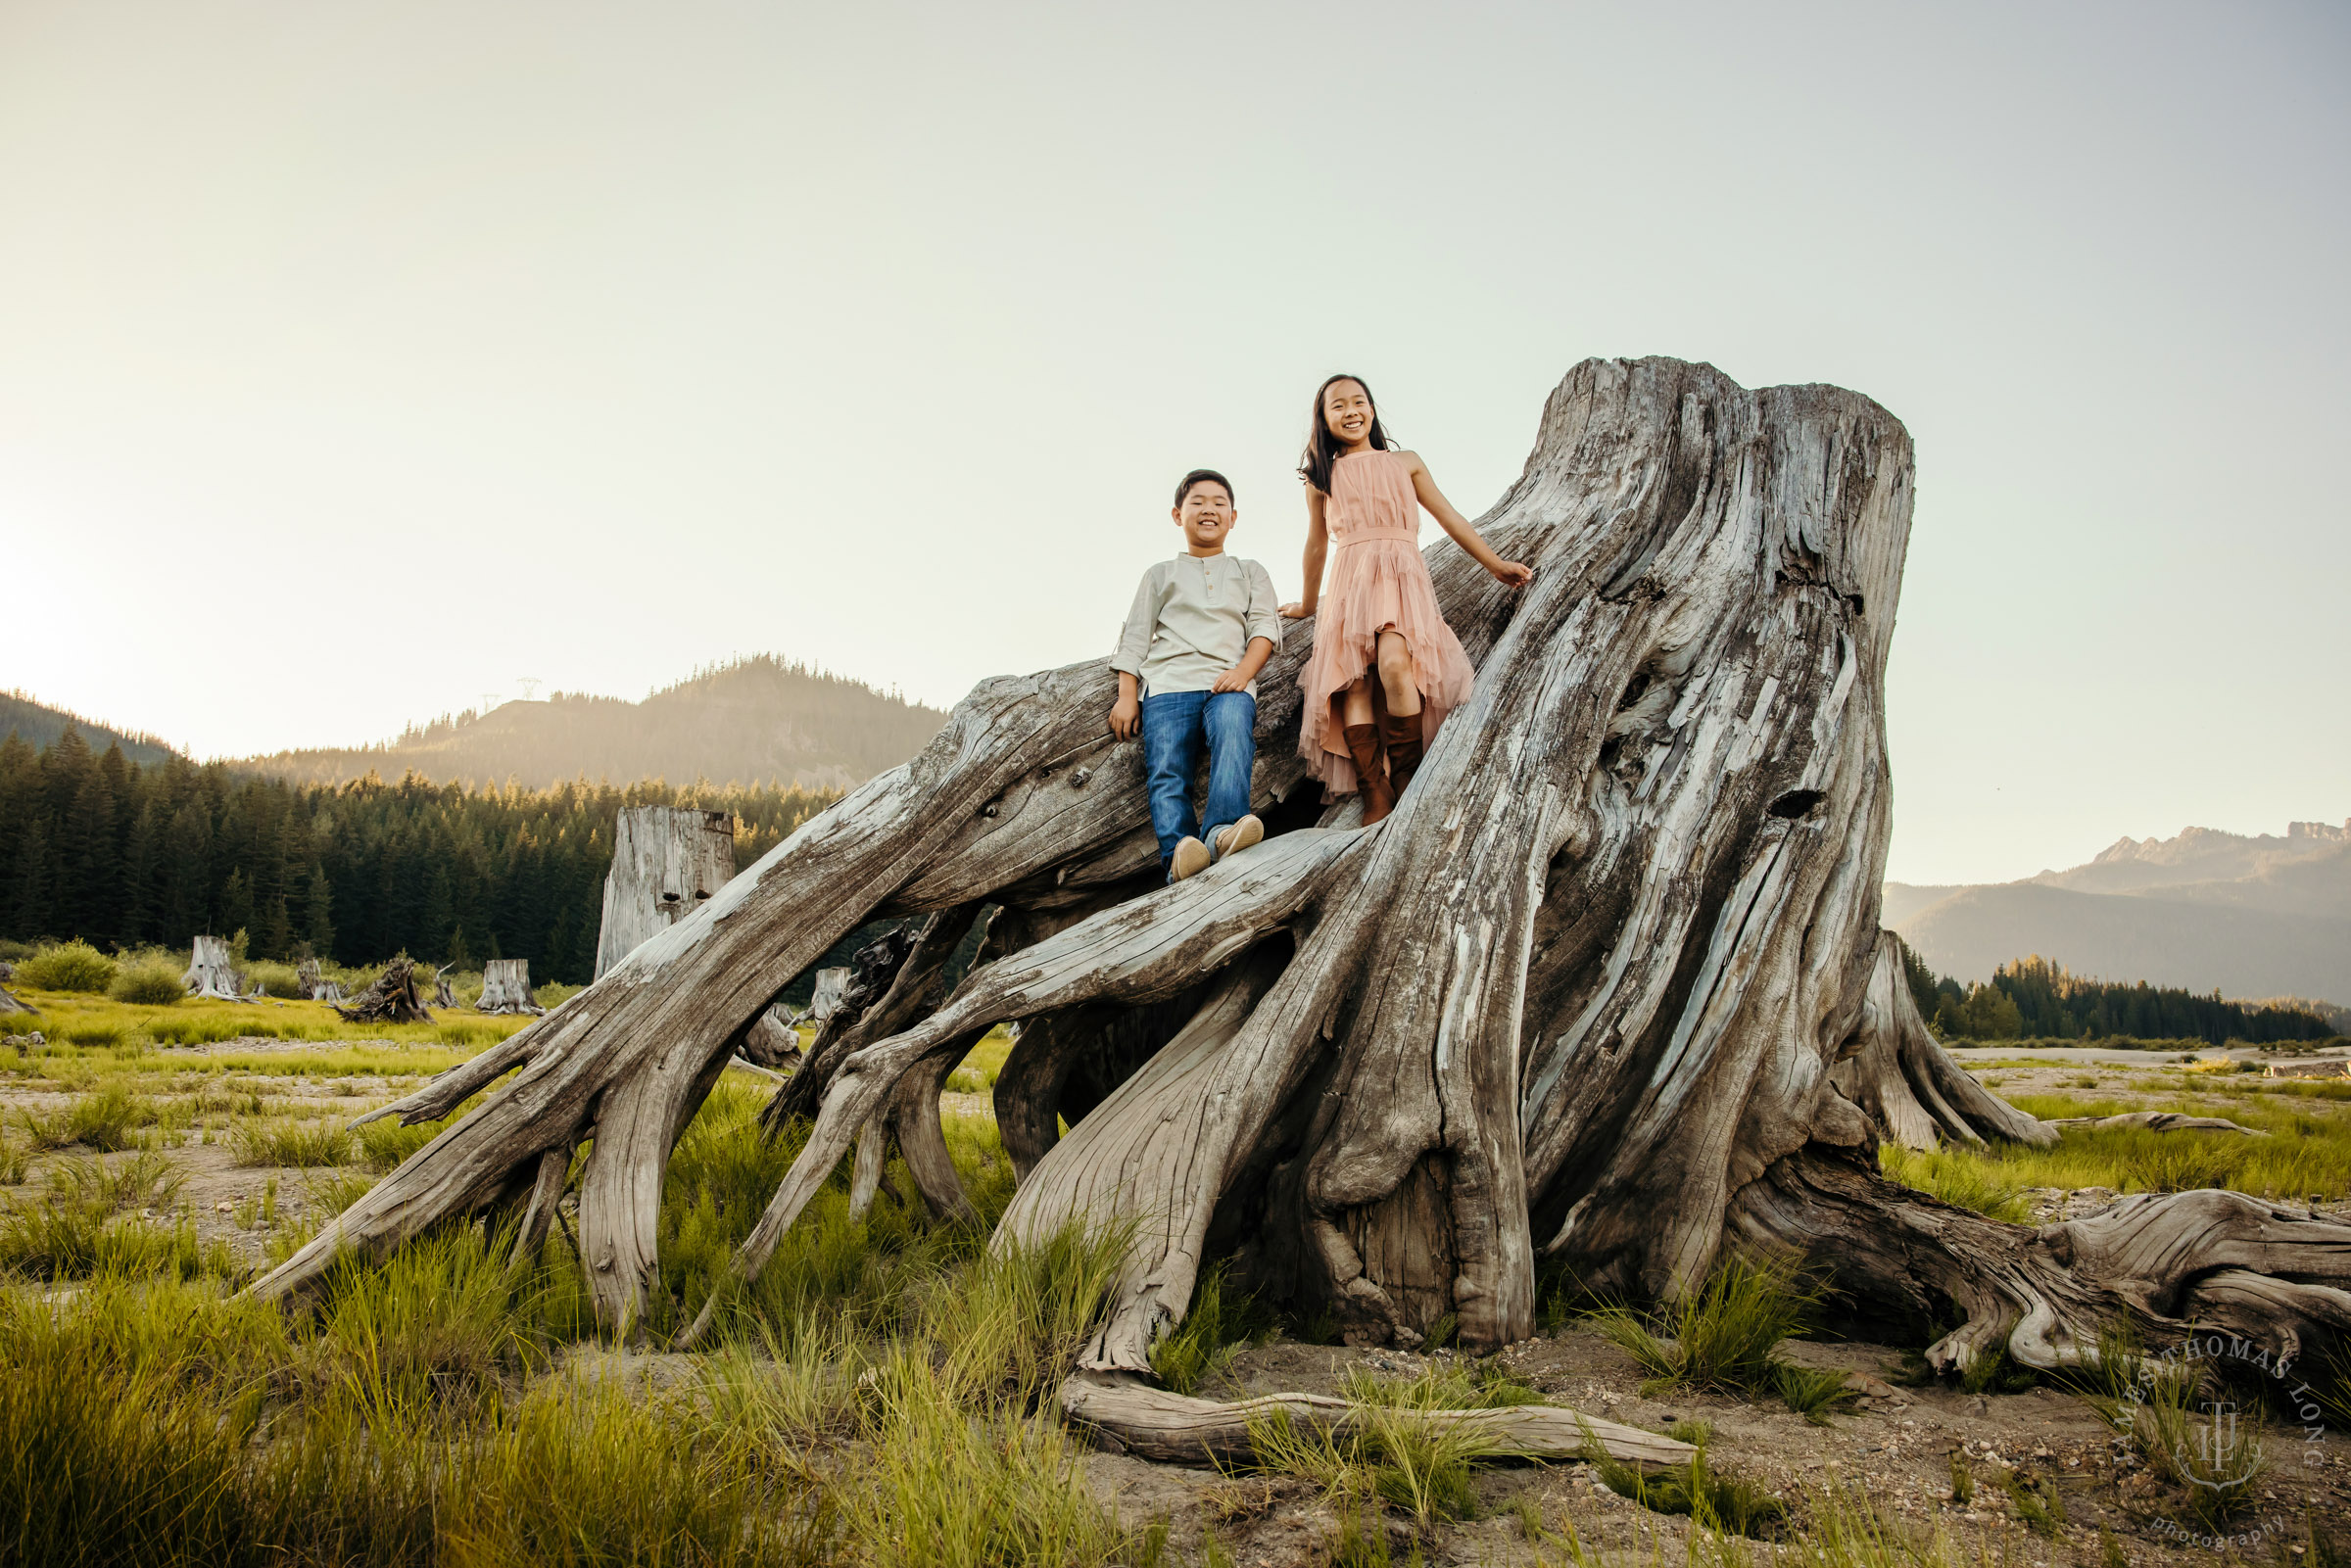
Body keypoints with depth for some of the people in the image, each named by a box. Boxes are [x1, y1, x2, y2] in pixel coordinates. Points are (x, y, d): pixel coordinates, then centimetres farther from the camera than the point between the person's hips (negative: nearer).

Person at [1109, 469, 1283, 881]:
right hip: (1168, 681, 1)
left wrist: (1244, 670, -8)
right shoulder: (1161, 575, 29)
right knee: (1166, 769, -25)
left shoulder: (1250, 572, 30)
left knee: (1233, 729, -36)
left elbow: (1265, 626, 13)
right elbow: (1135, 636, 21)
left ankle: (1221, 831, -53)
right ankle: (1180, 852, -45)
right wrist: (1127, 695, 6)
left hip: (1228, 681, -1)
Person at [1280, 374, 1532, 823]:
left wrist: (1495, 563, 18)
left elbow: (1449, 517, 21)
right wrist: (1307, 606, 35)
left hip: (1401, 579, -1)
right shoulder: (1321, 478, 19)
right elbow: (1316, 545, 29)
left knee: (1393, 665, -31)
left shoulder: (1405, 463, 18)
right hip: (1350, 585, 2)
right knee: (1352, 685, -22)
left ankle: (1406, 780, -22)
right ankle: (1376, 798, -27)